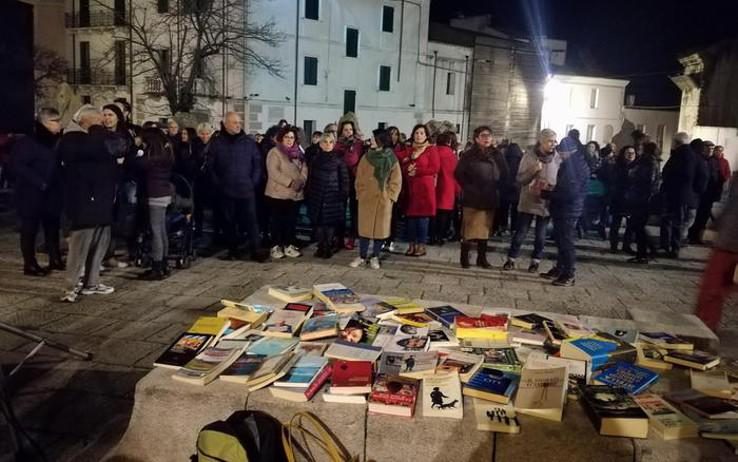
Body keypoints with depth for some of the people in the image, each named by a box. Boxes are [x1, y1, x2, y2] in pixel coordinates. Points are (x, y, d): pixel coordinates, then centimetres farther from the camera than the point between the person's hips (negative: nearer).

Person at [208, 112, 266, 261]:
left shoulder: (249, 142, 5)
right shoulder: (216, 143, 3)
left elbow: (257, 163, 7)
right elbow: (211, 166, 5)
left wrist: (254, 182, -1)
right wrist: (218, 184, -3)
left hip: (247, 190, 0)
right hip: (226, 191, 0)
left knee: (251, 220, -2)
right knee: (229, 221, 8)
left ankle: (255, 250, 4)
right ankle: (233, 250, 19)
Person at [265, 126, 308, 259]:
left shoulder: (298, 153, 14)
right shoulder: (274, 152, -5)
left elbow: (304, 170, 8)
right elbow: (273, 172, -16)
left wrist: (300, 182, -12)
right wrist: (290, 182, -21)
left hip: (295, 193, 5)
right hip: (278, 193, -5)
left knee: (291, 221, 9)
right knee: (277, 221, 1)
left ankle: (289, 246, 18)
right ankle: (276, 246, 9)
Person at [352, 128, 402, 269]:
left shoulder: (392, 159, -2)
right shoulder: (366, 157, 3)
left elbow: (396, 181, -1)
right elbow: (359, 177, 7)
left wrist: (390, 196, -7)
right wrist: (360, 193, 0)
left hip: (384, 200, -1)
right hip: (366, 198, 1)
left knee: (381, 227, 5)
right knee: (364, 227, 5)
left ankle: (375, 257, 17)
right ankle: (362, 256, 16)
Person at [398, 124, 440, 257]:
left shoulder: (431, 149, 1)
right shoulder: (408, 150, 16)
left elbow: (435, 168, -8)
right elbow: (402, 166, 15)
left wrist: (417, 171, -10)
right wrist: (407, 169, -6)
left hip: (424, 187, -5)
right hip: (410, 188, 5)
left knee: (422, 216, -4)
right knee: (411, 216, 4)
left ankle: (421, 246, 2)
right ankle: (412, 245, 11)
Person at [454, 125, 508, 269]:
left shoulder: (495, 155, 7)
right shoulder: (469, 155, -3)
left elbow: (504, 173, 4)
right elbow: (459, 174, -8)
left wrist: (496, 187, -5)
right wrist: (469, 188, -9)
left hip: (489, 198, 4)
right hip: (473, 198, -3)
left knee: (485, 229, 9)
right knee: (469, 229, -2)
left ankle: (482, 258, 18)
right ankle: (464, 257, 8)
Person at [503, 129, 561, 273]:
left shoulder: (558, 159, -3)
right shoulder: (529, 156, -6)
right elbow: (519, 179, -6)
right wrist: (533, 170, -21)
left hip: (546, 203, 1)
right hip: (528, 202, -1)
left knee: (541, 236, 10)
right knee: (520, 233, 4)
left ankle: (535, 261, 25)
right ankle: (511, 259, 17)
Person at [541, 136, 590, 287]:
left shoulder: (578, 166, -17)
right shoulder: (567, 164, 12)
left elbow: (569, 191, -23)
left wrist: (545, 194, -19)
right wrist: (549, 191, 3)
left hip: (570, 209, -9)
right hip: (561, 208, 9)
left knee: (567, 241, -5)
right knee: (560, 240, 14)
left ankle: (569, 275, 3)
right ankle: (560, 269, 25)